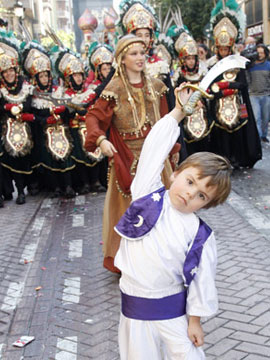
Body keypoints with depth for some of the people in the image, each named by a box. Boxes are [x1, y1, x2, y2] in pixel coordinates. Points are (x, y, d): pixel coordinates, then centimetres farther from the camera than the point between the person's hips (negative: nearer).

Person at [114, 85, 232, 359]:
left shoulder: (200, 235, -9)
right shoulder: (147, 193, -6)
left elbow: (201, 280, -3)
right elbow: (155, 149, -10)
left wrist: (195, 320, 0)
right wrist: (178, 111, -9)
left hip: (174, 311, -1)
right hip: (135, 309, 2)